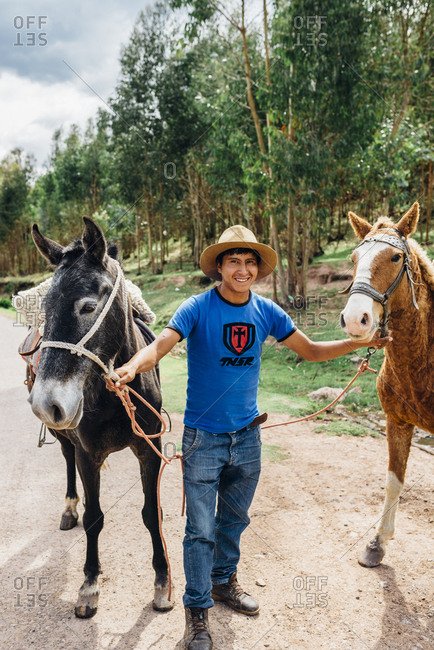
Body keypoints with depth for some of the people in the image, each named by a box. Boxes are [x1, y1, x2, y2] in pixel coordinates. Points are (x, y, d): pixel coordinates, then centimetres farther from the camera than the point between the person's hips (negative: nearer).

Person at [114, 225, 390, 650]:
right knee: (201, 530, 5)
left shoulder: (267, 312, -2)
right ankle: (197, 608, 26)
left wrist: (359, 343, -4)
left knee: (235, 518, 22)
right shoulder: (198, 308, -14)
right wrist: (134, 365, -48)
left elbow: (310, 351, 6)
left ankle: (223, 580, 47)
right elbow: (159, 345, -27)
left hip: (247, 436, 4)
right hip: (203, 439, -4)